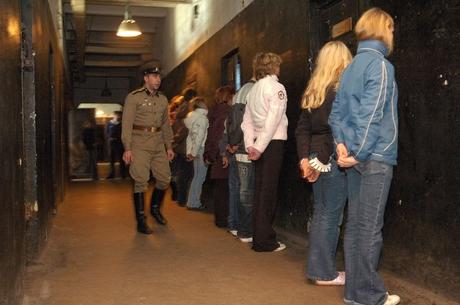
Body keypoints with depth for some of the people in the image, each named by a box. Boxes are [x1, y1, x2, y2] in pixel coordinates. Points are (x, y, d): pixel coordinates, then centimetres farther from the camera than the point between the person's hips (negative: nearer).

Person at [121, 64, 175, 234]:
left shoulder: (163, 99, 15)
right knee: (141, 181, -6)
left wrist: (169, 146, 16)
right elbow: (127, 124, -7)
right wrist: (127, 148, -14)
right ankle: (141, 221, 3)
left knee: (165, 178, 7)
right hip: (139, 145, -6)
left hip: (158, 145, 6)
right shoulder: (134, 97, -3)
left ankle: (155, 208, 32)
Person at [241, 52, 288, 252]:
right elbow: (273, 120, -17)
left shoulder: (254, 89, 14)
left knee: (260, 190, 12)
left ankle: (259, 236, 19)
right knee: (269, 191, -5)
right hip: (273, 143, -7)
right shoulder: (276, 87, -7)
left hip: (260, 144, 7)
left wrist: (251, 146, 5)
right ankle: (264, 240, -1)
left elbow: (247, 121, 10)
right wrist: (260, 147, -17)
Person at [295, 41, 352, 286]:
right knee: (330, 215, 1)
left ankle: (317, 269, 25)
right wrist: (321, 161, -15)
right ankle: (325, 273, 11)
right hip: (332, 158, -8)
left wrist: (304, 158, 6)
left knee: (320, 213, 15)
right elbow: (337, 128, -18)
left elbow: (302, 128, 9)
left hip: (317, 158, 8)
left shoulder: (313, 90, 13)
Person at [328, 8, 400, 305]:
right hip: (376, 158, -8)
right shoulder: (381, 65, -9)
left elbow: (337, 113, 12)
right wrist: (359, 154, -15)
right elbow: (371, 115, -17)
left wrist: (342, 144, 3)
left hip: (357, 159, 8)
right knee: (370, 229, -2)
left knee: (355, 224, 11)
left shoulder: (351, 68, 16)